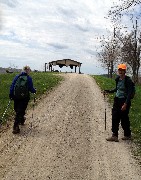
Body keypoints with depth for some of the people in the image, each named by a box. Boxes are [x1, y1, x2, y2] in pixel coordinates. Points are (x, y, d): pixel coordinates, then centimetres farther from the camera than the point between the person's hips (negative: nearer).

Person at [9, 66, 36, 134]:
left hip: (16, 97, 4)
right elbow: (31, 89, -8)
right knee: (20, 112, 0)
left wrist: (11, 95, 9)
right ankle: (15, 127, -3)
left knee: (17, 110, 22)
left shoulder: (17, 77, 3)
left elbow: (12, 86, 3)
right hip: (24, 97, -4)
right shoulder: (29, 78, -8)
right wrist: (35, 90, 13)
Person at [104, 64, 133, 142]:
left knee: (124, 119, 4)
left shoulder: (128, 80, -15)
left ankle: (127, 135, 24)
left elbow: (129, 94, -18)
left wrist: (125, 104, -24)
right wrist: (109, 91, 16)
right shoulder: (118, 79, 6)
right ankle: (114, 136, 8)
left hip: (124, 101, -7)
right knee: (115, 118, 3)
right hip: (117, 100, 7)